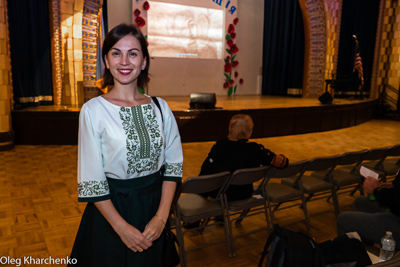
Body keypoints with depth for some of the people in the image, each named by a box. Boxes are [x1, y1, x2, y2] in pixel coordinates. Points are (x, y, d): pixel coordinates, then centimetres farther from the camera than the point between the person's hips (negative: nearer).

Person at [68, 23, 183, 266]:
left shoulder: (160, 107, -1)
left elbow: (174, 163, 0)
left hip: (154, 207, 4)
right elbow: (91, 179, -11)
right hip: (111, 210, -3)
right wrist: (122, 227, -13)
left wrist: (162, 215, -8)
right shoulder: (93, 110, -11)